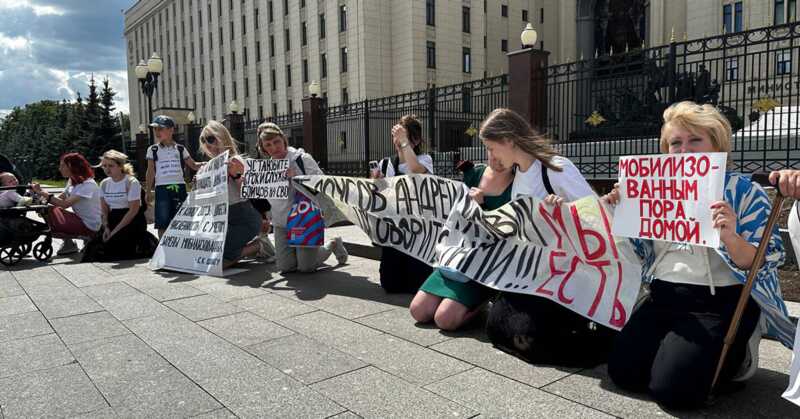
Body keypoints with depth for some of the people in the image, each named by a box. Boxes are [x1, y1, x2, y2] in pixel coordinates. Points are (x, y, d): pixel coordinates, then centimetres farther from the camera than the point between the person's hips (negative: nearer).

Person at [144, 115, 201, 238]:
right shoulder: (153, 150, 6)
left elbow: (194, 166, 13)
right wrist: (148, 191, 1)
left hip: (179, 187, 1)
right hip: (162, 188, -1)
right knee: (162, 223, -1)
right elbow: (150, 172, 6)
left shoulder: (180, 149, 8)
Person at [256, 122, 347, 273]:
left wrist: (296, 177, -24)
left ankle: (333, 244, 21)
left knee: (306, 267, -8)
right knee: (285, 267, -3)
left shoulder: (302, 158, -7)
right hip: (281, 222, 5)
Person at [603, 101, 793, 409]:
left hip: (720, 303, -5)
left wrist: (730, 238, -30)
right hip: (664, 297, 5)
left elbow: (764, 264, -10)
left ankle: (733, 356, 11)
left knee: (672, 388, -18)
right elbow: (643, 252, 17)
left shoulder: (743, 191, -3)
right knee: (622, 371, -9)